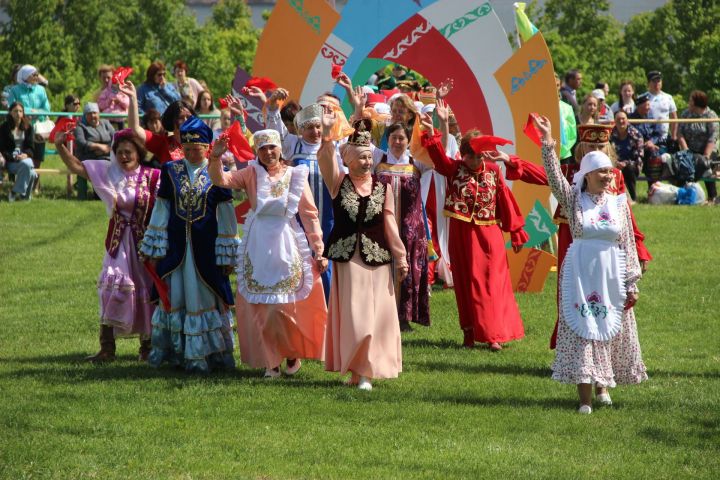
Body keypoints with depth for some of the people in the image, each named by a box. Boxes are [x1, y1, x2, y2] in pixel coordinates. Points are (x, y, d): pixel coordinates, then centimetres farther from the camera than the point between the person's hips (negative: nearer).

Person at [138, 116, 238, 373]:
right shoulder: (170, 171, 4)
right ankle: (173, 351, 16)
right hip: (175, 246, 2)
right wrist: (154, 250, 7)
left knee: (205, 299, 2)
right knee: (173, 298, 6)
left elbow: (226, 217, 0)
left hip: (206, 249, -2)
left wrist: (227, 255, -2)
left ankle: (207, 354, 9)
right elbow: (161, 211, 8)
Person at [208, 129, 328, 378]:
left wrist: (319, 250, -3)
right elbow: (221, 180, -10)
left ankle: (293, 353, 20)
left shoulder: (295, 176, 2)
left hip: (287, 243, -1)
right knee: (259, 306, 3)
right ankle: (270, 360, 11)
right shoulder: (252, 174, 4)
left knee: (287, 304, -1)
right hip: (258, 246, 2)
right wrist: (216, 158, -29)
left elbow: (309, 215, 1)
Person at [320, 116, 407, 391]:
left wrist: (401, 256, 6)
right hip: (346, 257, -1)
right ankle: (356, 369, 5)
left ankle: (365, 370, 6)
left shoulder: (383, 188, 6)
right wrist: (327, 135, -29)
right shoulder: (339, 183, 2)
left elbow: (390, 224, 7)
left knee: (375, 315, -1)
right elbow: (324, 159, -14)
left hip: (376, 258, 1)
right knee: (351, 314, -3)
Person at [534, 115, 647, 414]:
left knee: (609, 330, 8)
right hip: (580, 273, -2)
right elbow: (554, 176, -15)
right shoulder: (574, 199, 1)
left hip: (612, 274, 2)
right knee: (581, 329, -5)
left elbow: (628, 244, 6)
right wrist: (548, 143, -26)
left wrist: (631, 283, 3)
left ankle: (603, 384, 28)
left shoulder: (619, 202, 5)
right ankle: (585, 396, -6)